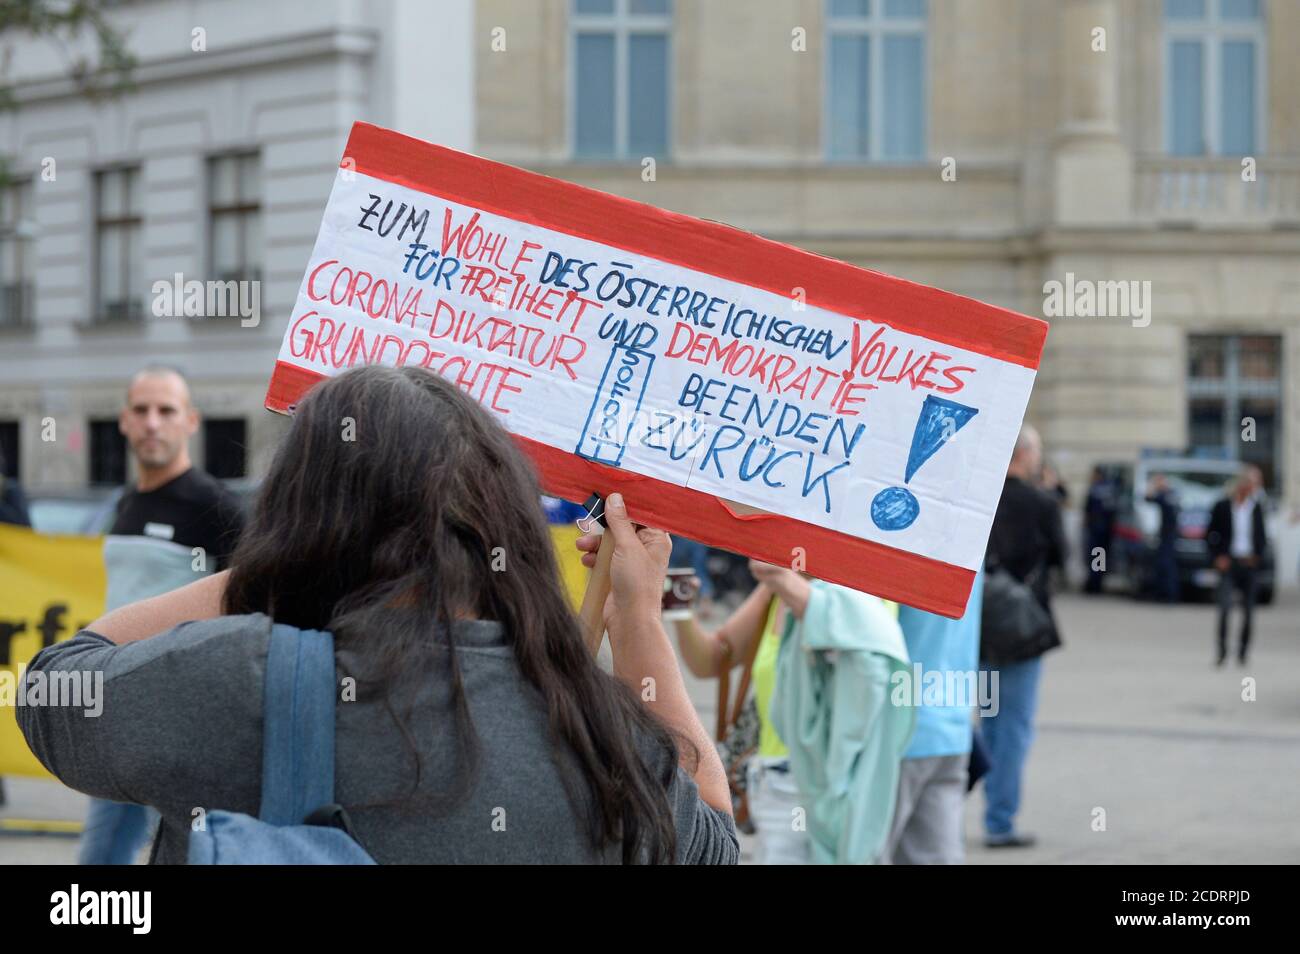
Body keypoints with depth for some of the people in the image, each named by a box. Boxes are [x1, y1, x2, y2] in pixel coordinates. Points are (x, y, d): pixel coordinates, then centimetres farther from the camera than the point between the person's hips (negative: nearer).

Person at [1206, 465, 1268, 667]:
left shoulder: (1257, 508, 8)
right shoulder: (1223, 507, 0)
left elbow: (1262, 536, 16)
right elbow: (1210, 535, 4)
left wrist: (1258, 555, 1)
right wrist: (1218, 557, -6)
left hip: (1249, 564, 3)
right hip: (1229, 564, -3)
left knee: (1248, 611, 4)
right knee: (1225, 606, -16)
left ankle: (1243, 652, 14)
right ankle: (1222, 650, -10)